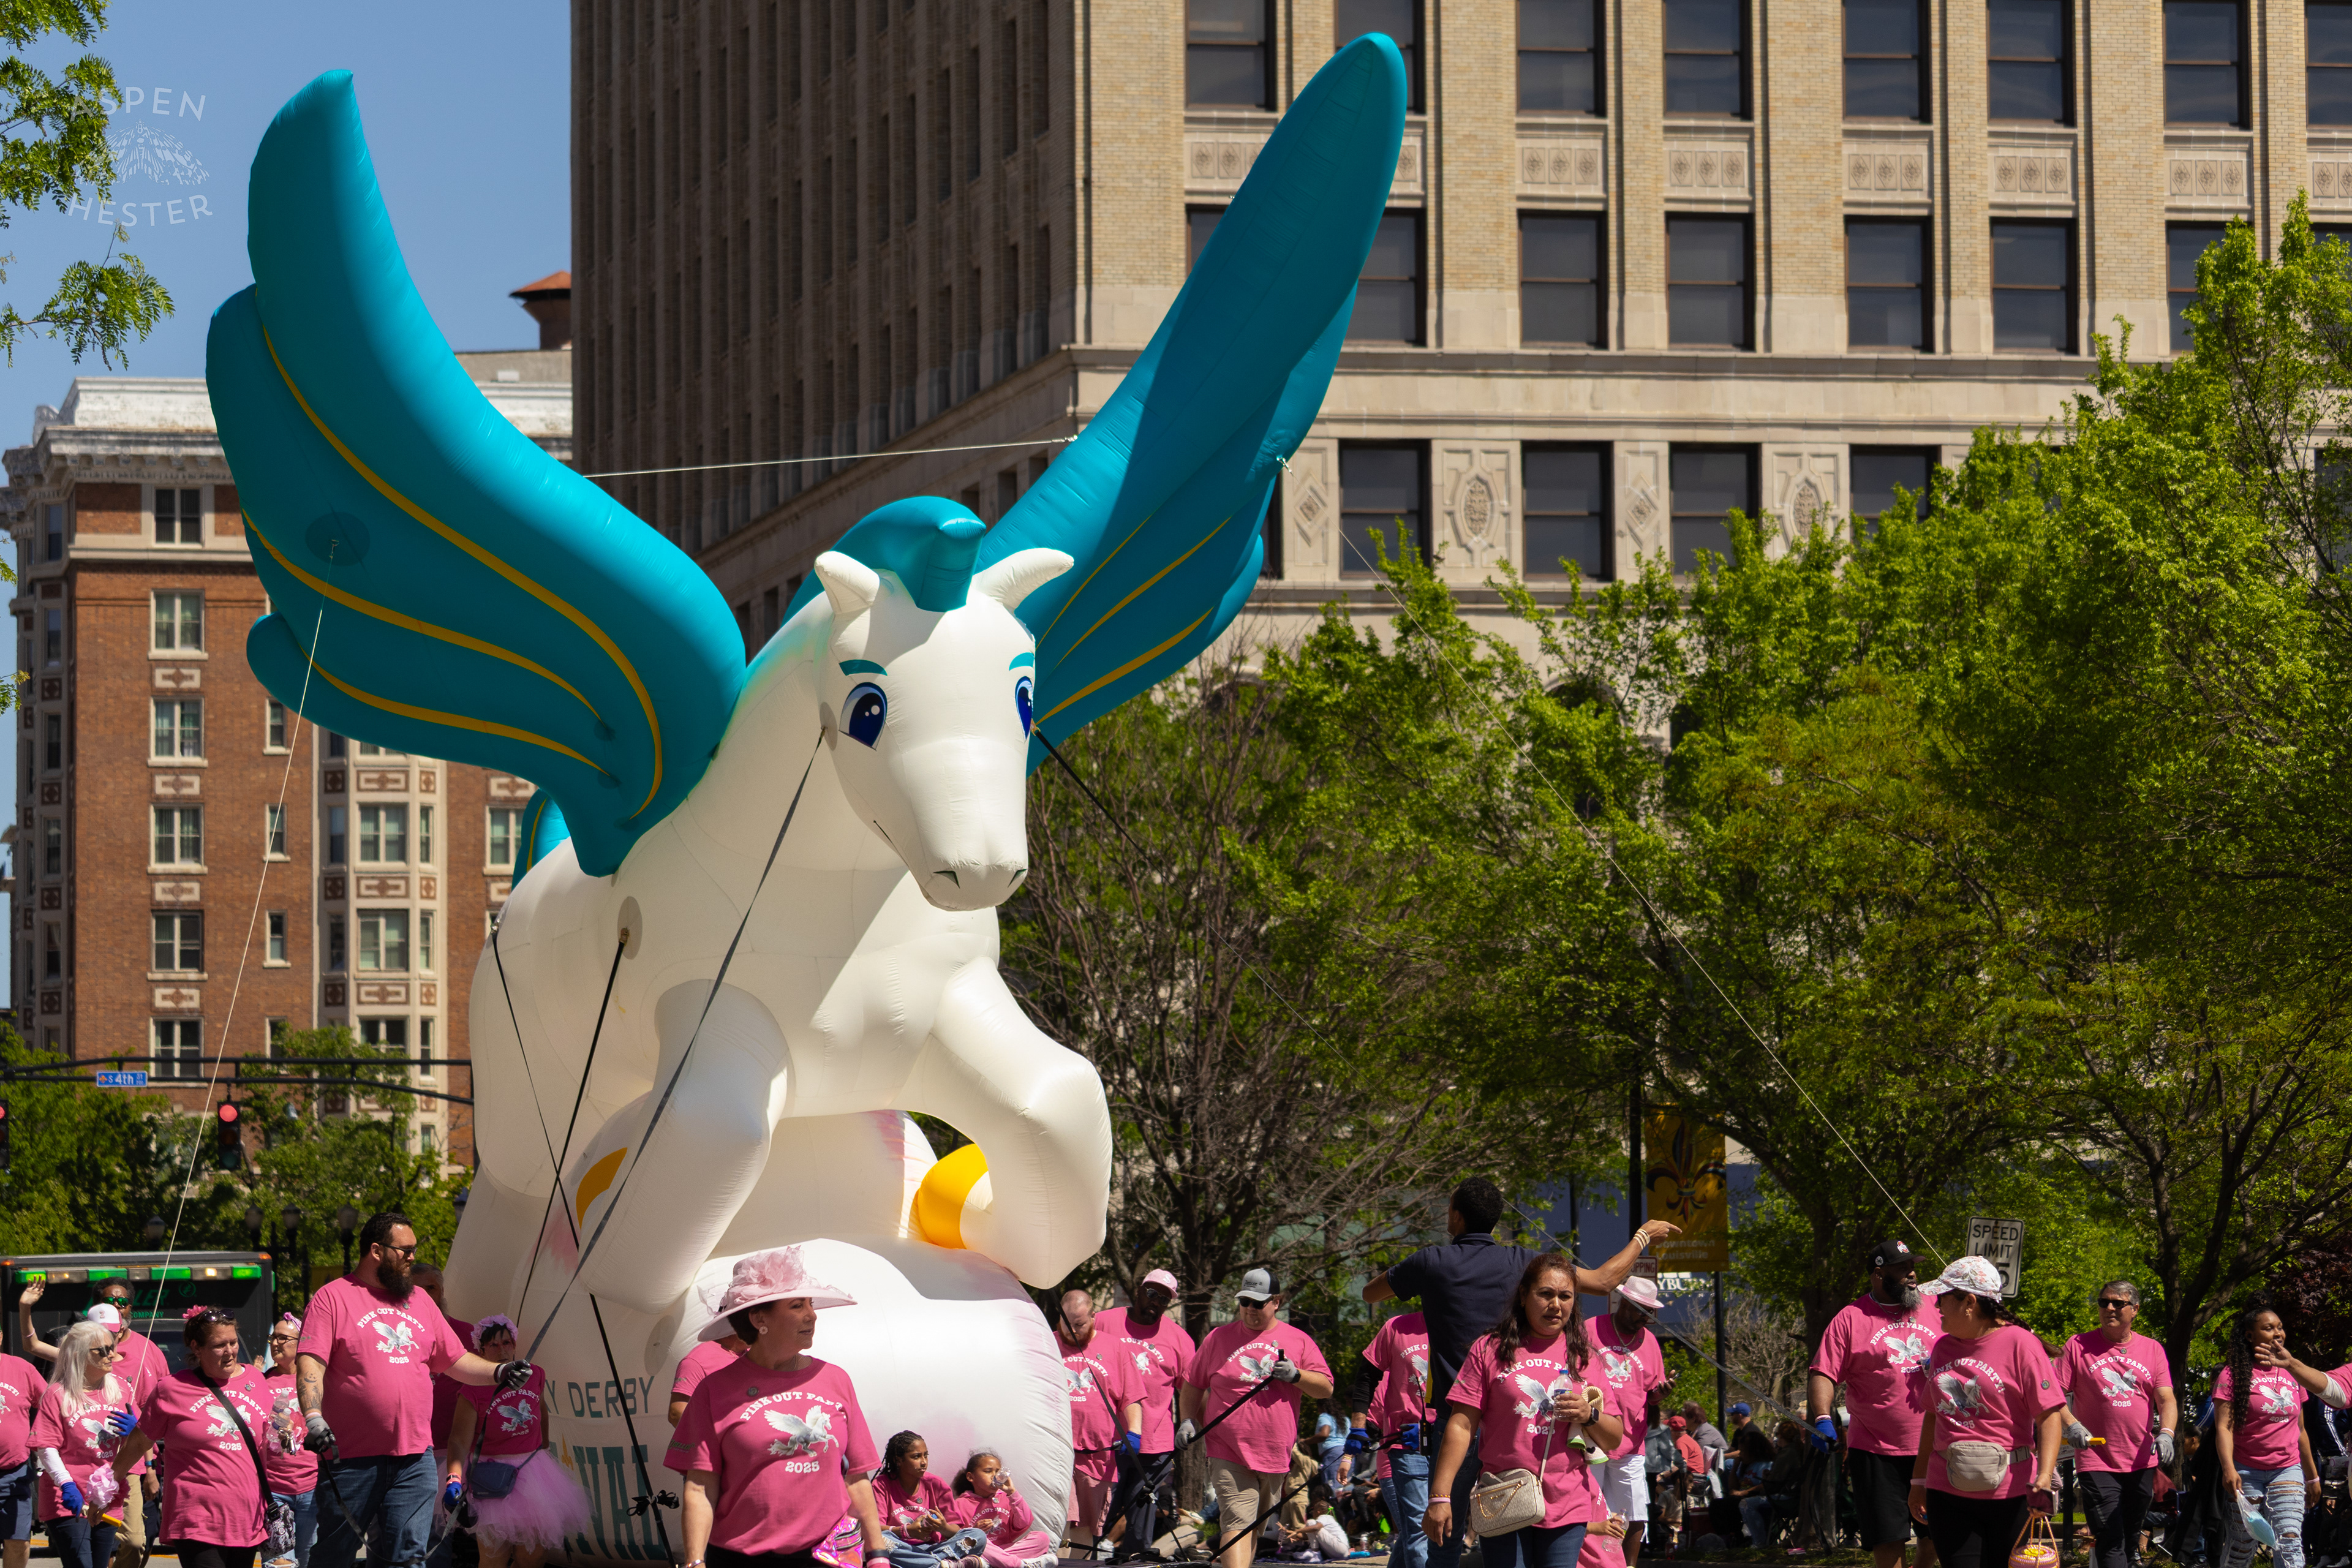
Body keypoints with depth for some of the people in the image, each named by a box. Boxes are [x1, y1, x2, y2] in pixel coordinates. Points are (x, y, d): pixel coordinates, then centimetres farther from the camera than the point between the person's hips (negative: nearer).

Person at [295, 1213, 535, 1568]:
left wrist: (497, 1372, 7)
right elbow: (309, 1364, -12)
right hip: (351, 1457, -5)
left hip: (415, 1458, 5)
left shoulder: (418, 1299, 18)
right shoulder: (333, 1298, -1)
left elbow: (455, 1359, 23)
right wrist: (313, 1417, -26)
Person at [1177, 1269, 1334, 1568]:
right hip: (1228, 1453, -2)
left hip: (1275, 1452, 2)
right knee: (1237, 1524, -18)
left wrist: (1296, 1376, -12)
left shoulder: (1298, 1341, 9)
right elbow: (1192, 1386, 17)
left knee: (1256, 1527, 13)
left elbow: (1325, 1389, 6)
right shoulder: (1219, 1338, 9)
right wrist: (1188, 1420, 2)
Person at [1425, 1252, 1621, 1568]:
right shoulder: (1490, 1350, 5)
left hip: (1568, 1504, 2)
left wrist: (1589, 1415, -8)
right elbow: (1461, 1426, 1)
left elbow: (1615, 1438, 14)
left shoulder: (1584, 1357, 13)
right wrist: (1439, 1496, -6)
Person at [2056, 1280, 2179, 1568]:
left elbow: (2166, 1399, 0)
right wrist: (2071, 1425, -21)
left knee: (2128, 1541, 14)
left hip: (2141, 1463, 4)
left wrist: (2166, 1433, -19)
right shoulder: (2078, 1346, 1)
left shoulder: (2152, 1349, 8)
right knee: (2110, 1541, -13)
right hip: (2096, 1462, -4)